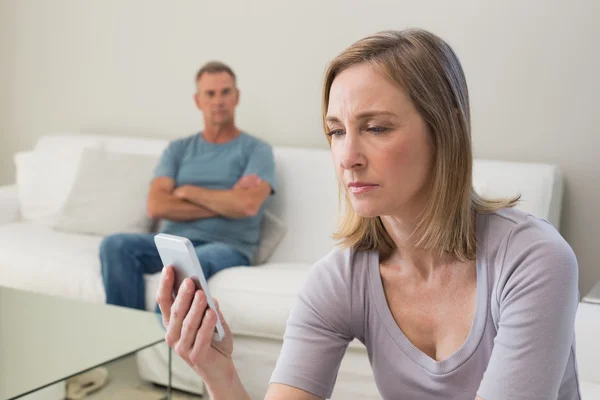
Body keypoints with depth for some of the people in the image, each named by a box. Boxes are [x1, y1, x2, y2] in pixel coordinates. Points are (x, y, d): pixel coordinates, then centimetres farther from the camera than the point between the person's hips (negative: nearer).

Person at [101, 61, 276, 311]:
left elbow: (247, 205, -13)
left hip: (227, 247, -4)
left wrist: (188, 191, -1)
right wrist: (225, 203, -6)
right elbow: (156, 206, 0)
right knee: (116, 245, -25)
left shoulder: (257, 150, 7)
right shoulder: (178, 149, 17)